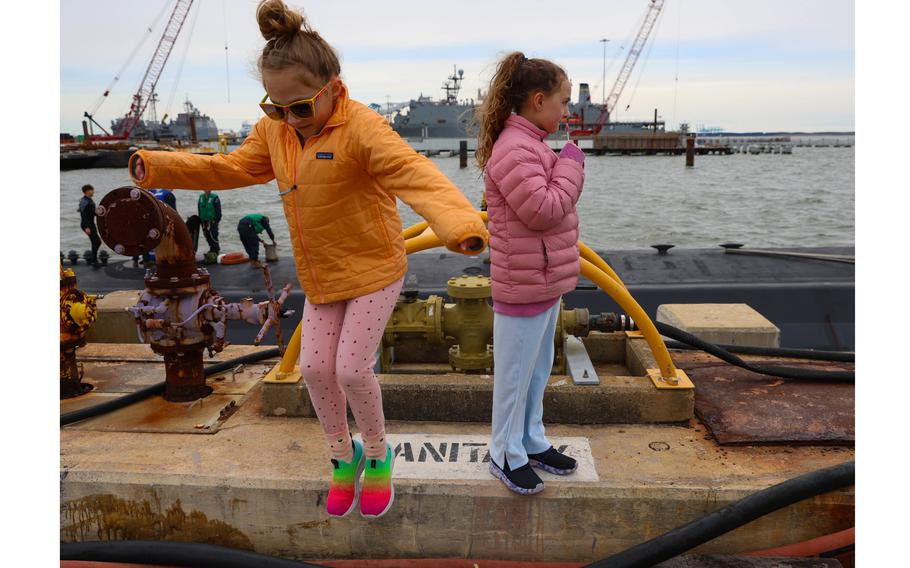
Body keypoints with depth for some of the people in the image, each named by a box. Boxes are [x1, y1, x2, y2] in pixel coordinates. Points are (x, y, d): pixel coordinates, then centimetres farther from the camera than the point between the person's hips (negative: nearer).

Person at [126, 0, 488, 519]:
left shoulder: (362, 127, -25)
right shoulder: (274, 130, -2)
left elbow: (414, 174, -41)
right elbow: (235, 167, 13)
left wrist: (460, 224, -60)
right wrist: (160, 167, 6)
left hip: (375, 268, -6)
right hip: (321, 275, 7)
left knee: (352, 368, -8)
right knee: (316, 367, 5)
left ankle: (377, 455, 22)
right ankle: (343, 455, 29)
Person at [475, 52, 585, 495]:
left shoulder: (531, 144, 14)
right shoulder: (515, 150, -21)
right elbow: (543, 210, -25)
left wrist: (568, 165, 8)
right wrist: (571, 164, -16)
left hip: (546, 281, 11)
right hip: (524, 285, -11)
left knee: (539, 368, 20)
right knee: (516, 372, 4)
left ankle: (532, 441, 36)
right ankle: (507, 455, 21)